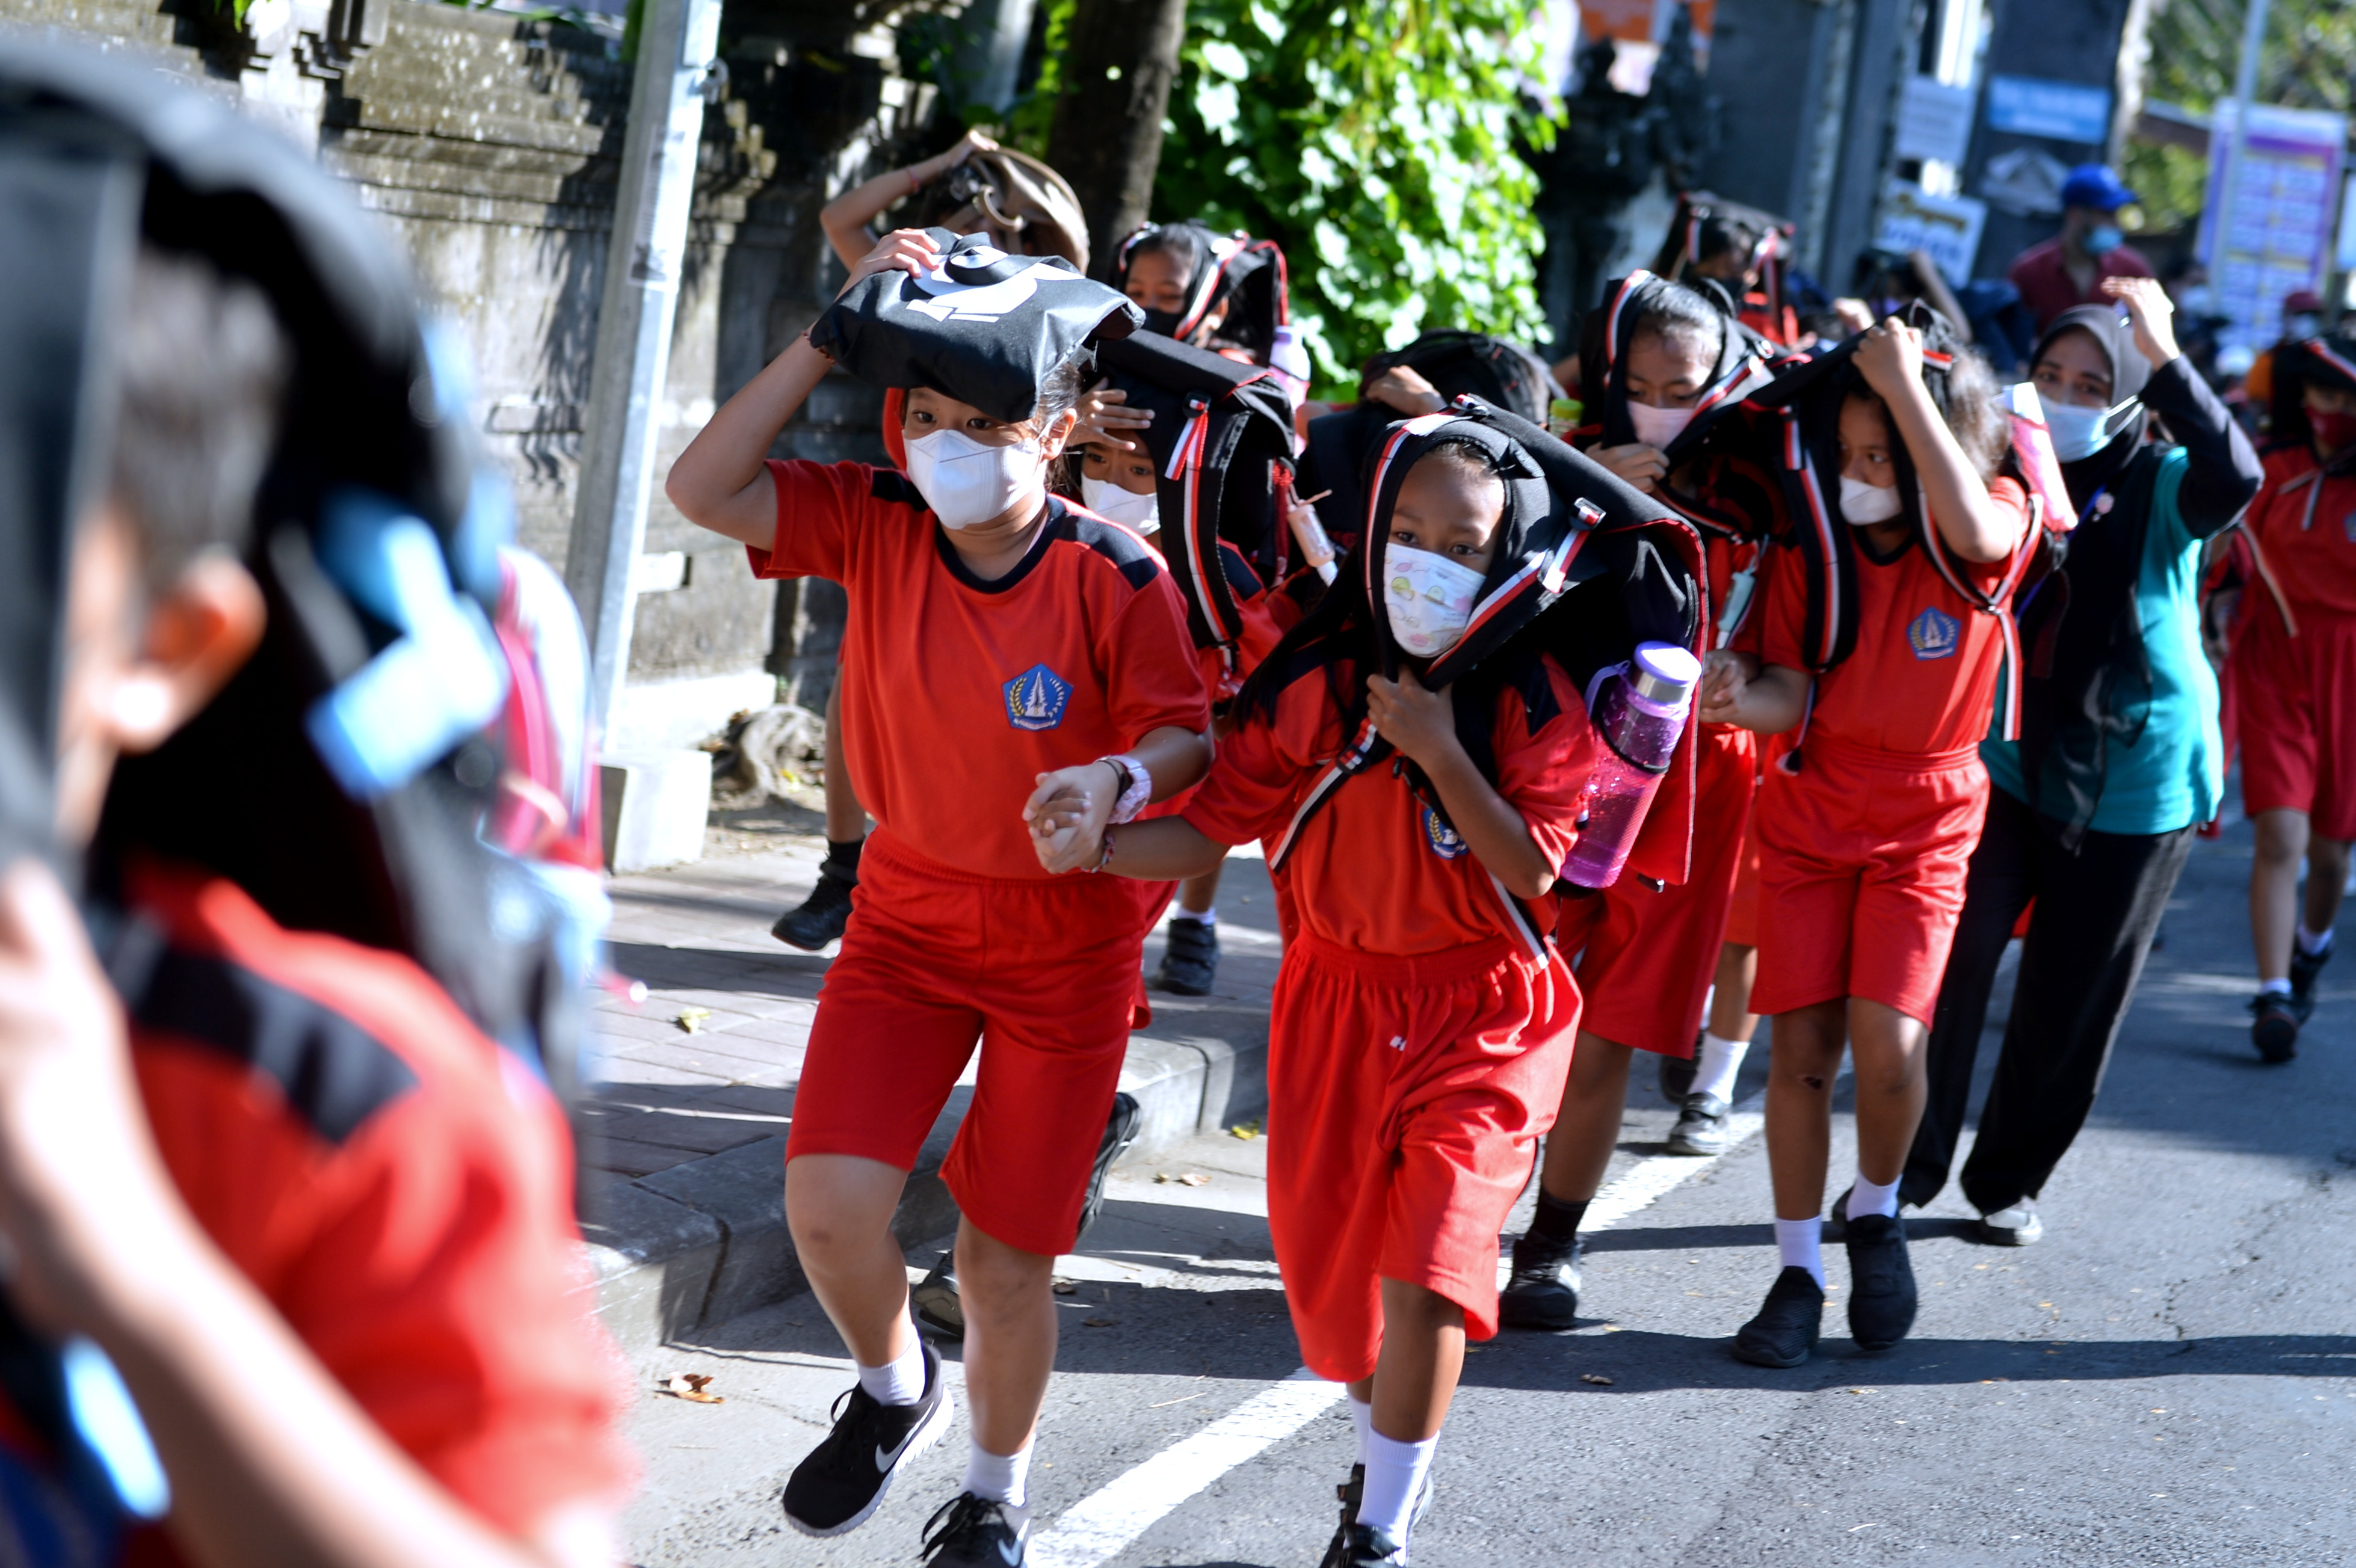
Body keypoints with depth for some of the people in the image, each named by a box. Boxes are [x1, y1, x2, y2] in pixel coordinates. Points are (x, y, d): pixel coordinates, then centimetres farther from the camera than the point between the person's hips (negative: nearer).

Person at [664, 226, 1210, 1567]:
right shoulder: (877, 524, -10)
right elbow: (703, 490, -19)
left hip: (1068, 935, -2)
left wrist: (1122, 780, -37)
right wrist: (833, 337, -23)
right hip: (907, 912, 3)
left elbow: (1187, 730, -13)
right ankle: (894, 1388, 19)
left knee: (1007, 1262, 4)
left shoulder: (1117, 579, -18)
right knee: (831, 1199, -15)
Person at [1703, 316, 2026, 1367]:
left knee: (1887, 1045, -16)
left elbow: (1972, 527, -38)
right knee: (1803, 1049, -2)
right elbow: (1792, 694, -6)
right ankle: (1799, 1272, 13)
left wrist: (1906, 383, -35)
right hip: (1809, 813, 2)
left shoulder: (1997, 529, -12)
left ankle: (1876, 1210, 14)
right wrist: (1745, 700, -29)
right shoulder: (1813, 541, -5)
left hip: (1924, 823, -2)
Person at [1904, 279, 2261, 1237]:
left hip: (2134, 775, -2)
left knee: (2069, 1000, 9)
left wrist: (2163, 357, -34)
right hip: (2011, 757, 2)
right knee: (1952, 955, -12)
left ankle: (2011, 1179, 27)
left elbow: (2234, 478, -31)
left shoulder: (2160, 488, -12)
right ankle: (1906, 1165, 2)